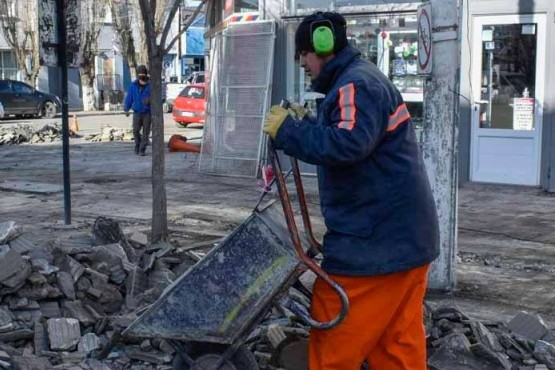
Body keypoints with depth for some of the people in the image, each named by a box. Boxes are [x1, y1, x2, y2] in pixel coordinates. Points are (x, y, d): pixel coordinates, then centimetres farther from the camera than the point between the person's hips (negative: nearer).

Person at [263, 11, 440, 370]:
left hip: (374, 240, -11)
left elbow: (347, 145, -30)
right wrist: (307, 123, 15)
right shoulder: (364, 80, 20)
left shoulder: (356, 85, -14)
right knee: (398, 341, 13)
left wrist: (288, 130, -19)